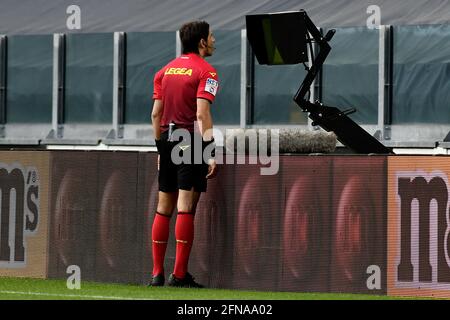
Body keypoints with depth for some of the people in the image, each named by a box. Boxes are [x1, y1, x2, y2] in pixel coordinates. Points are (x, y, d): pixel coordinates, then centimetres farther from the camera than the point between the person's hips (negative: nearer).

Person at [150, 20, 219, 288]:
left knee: (164, 208, 9)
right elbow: (202, 114, -15)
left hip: (167, 140, 6)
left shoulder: (166, 70, 14)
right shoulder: (205, 71, -6)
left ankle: (157, 273, 9)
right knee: (186, 208, -7)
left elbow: (156, 113, 13)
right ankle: (180, 274, -9)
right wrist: (211, 153, -16)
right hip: (191, 140, -6)